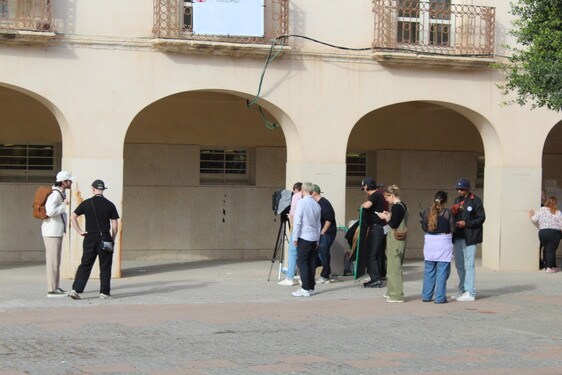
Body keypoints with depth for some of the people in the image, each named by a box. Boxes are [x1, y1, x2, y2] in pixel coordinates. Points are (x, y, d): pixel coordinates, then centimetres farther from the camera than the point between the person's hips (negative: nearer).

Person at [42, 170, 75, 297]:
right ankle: (51, 290, -6)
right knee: (53, 260, -8)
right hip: (52, 231, -10)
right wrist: (64, 205, -18)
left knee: (56, 260, 15)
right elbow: (50, 211, -29)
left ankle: (55, 287, 22)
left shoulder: (61, 193, 13)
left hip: (57, 231, 10)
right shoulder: (55, 194, -18)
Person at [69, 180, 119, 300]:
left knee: (85, 266, 5)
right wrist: (112, 239, 12)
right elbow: (115, 225, 0)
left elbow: (73, 217, -1)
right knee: (105, 267, 7)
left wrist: (79, 231, 5)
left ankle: (76, 290, -3)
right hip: (105, 238, -1)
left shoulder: (86, 203, 1)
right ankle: (104, 292, 8)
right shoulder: (110, 205, 0)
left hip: (90, 239, 1)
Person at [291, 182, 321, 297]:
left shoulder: (302, 202, -9)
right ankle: (311, 287, 13)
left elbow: (297, 221, -12)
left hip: (304, 236, -6)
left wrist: (295, 237, -7)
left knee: (301, 262, -4)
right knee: (311, 262, 10)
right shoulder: (317, 205, 10)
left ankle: (305, 289, -9)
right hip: (314, 237, 6)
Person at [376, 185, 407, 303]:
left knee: (394, 267, -4)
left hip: (395, 240, -10)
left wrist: (386, 218, -6)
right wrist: (389, 216, 10)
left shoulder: (396, 207, -16)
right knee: (394, 266, 19)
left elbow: (393, 224, -20)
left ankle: (397, 295, -1)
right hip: (400, 239, 10)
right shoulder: (402, 205, 12)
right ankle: (392, 292, 28)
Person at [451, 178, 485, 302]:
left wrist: (466, 224, -17)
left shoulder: (475, 201, -7)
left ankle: (470, 293, -4)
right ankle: (462, 290, 24)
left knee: (468, 265, -7)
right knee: (459, 265, 14)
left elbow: (481, 218, -10)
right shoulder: (457, 200, 15)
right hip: (458, 236, 8)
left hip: (470, 237, -8)